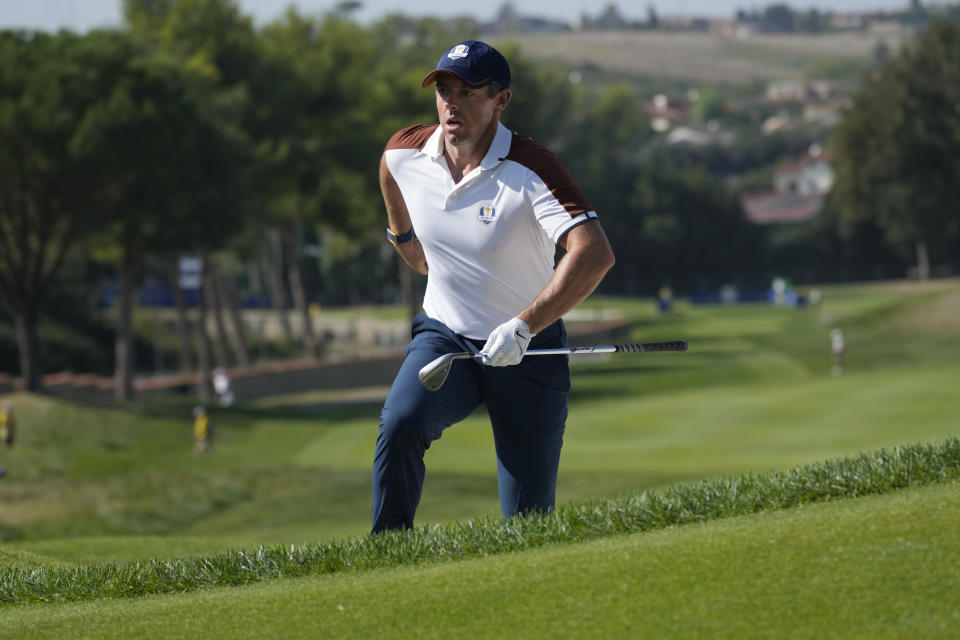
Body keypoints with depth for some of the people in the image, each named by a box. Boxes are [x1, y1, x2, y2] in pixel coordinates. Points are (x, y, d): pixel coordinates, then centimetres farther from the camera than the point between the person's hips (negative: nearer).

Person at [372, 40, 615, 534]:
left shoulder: (530, 169, -22)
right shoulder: (402, 155, -6)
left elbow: (595, 254, -35)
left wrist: (522, 326, -42)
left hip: (527, 355, -3)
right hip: (443, 338, 3)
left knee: (528, 524, -2)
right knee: (400, 425, -30)